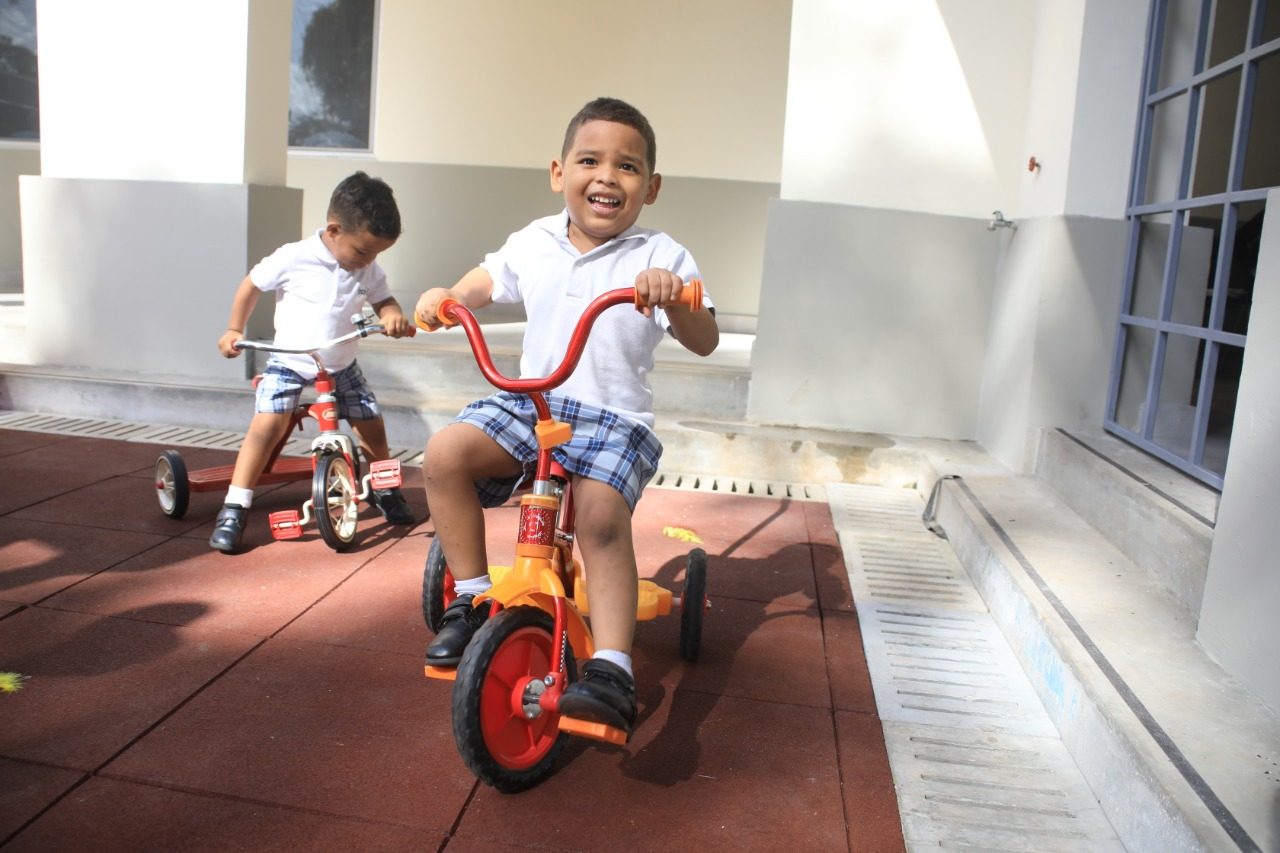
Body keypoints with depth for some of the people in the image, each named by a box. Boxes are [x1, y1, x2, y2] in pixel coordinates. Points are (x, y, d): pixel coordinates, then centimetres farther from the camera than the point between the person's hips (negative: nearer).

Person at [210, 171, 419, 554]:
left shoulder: (369, 270, -8)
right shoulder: (292, 258, -17)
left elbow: (383, 300, 0)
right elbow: (252, 285, -4)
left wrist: (393, 317, -24)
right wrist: (234, 329, -8)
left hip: (342, 365, 4)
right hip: (289, 362, -4)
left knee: (373, 428, 4)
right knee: (266, 426, -21)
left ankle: (384, 490, 31)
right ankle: (233, 511, -13)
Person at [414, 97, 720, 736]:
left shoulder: (659, 257, -4)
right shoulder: (534, 243, 9)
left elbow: (705, 342, -13)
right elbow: (486, 281, 27)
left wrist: (672, 296, -33)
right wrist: (445, 295, 5)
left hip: (613, 416, -4)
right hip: (527, 402, 4)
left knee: (602, 516, -30)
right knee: (444, 454, -19)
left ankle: (611, 673, -24)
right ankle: (471, 599, -3)